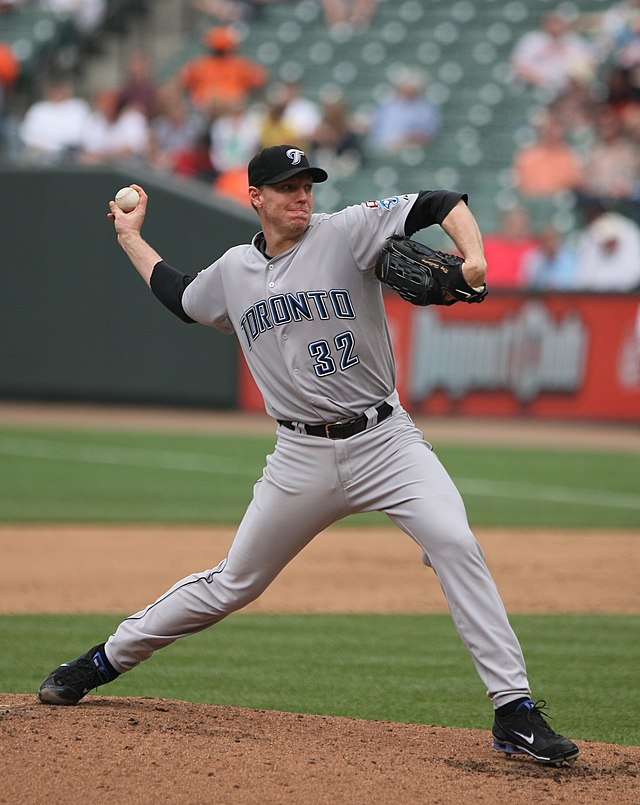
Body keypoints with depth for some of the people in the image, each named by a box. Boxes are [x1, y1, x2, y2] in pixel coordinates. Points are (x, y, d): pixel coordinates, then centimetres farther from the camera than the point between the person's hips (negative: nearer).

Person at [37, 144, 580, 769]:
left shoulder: (344, 233, -6)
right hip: (302, 456, 3)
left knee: (454, 542, -24)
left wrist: (472, 256, -33)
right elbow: (179, 298, 31)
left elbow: (441, 204, -15)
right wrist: (130, 238, 33)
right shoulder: (233, 272, 8)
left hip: (384, 439, -3)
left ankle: (514, 711, -21)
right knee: (232, 584, 9)